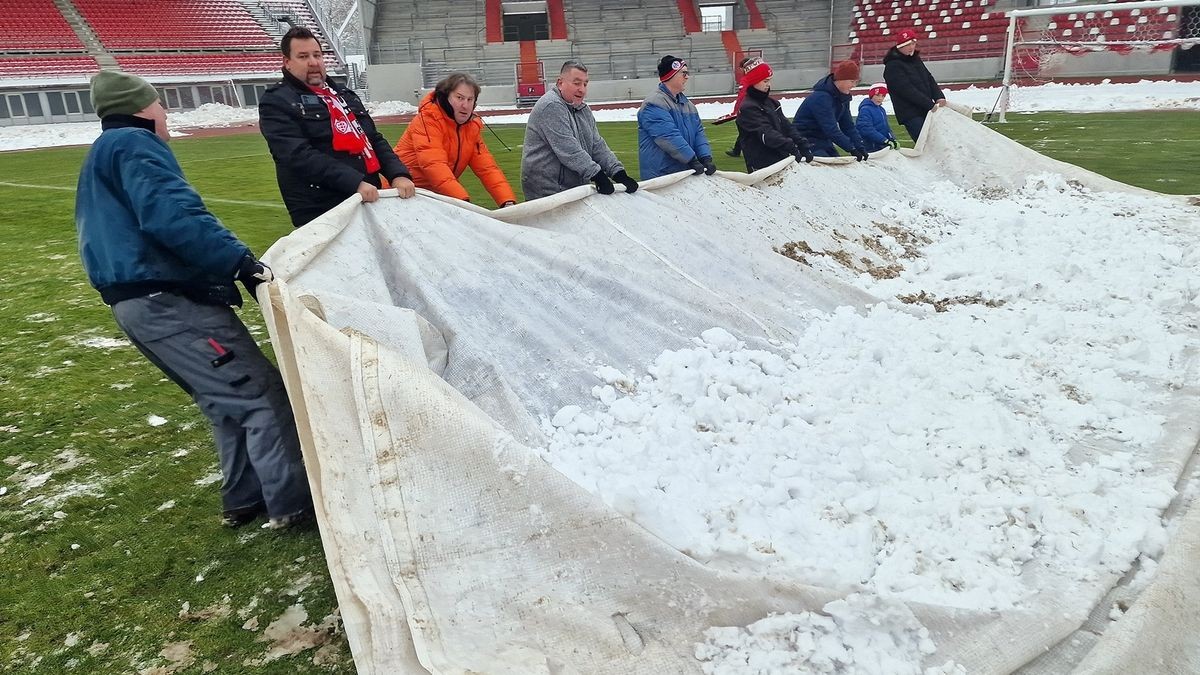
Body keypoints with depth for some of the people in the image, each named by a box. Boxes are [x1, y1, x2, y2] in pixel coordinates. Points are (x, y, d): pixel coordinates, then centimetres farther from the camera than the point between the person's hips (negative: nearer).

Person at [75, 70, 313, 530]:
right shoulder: (134, 145, -6)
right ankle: (294, 502, -6)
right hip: (169, 301, -11)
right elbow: (173, 215, -24)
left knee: (230, 400, 17)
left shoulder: (102, 156, 27)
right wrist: (240, 261, -28)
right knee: (262, 396, -10)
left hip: (143, 301, 11)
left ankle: (246, 499, 22)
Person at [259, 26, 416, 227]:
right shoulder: (276, 102, -2)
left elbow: (375, 141, 17)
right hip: (322, 215, -6)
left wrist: (398, 174, -4)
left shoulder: (344, 95, 19)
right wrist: (355, 182, -27)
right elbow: (299, 155, -16)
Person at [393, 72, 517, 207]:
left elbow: (486, 167, -3)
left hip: (437, 194, 6)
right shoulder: (428, 119, -16)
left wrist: (508, 201, -18)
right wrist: (462, 200, -40)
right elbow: (433, 164, -29)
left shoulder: (473, 125, 3)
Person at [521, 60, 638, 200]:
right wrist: (597, 175, -24)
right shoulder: (551, 106, -13)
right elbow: (568, 149, -22)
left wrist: (619, 173, -2)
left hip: (577, 191, 8)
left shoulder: (583, 110, 17)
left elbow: (597, 146, 12)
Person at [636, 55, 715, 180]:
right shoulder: (654, 104, -14)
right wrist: (692, 160, -27)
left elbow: (698, 132, 10)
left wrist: (706, 158, -7)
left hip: (687, 174, 9)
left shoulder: (687, 104, 16)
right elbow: (669, 136, -24)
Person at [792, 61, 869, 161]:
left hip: (823, 139, 9)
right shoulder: (821, 97, -25)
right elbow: (831, 129, -30)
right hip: (806, 140, -9)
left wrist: (860, 147, -9)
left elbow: (848, 125, 4)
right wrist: (851, 149, -29)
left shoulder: (843, 97, 4)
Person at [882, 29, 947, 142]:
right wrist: (931, 104, -19)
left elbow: (929, 79, 13)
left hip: (926, 111, 8)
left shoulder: (916, 60, 15)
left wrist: (939, 97, -5)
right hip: (911, 115, -8)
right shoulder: (893, 66, -11)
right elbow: (907, 90, -18)